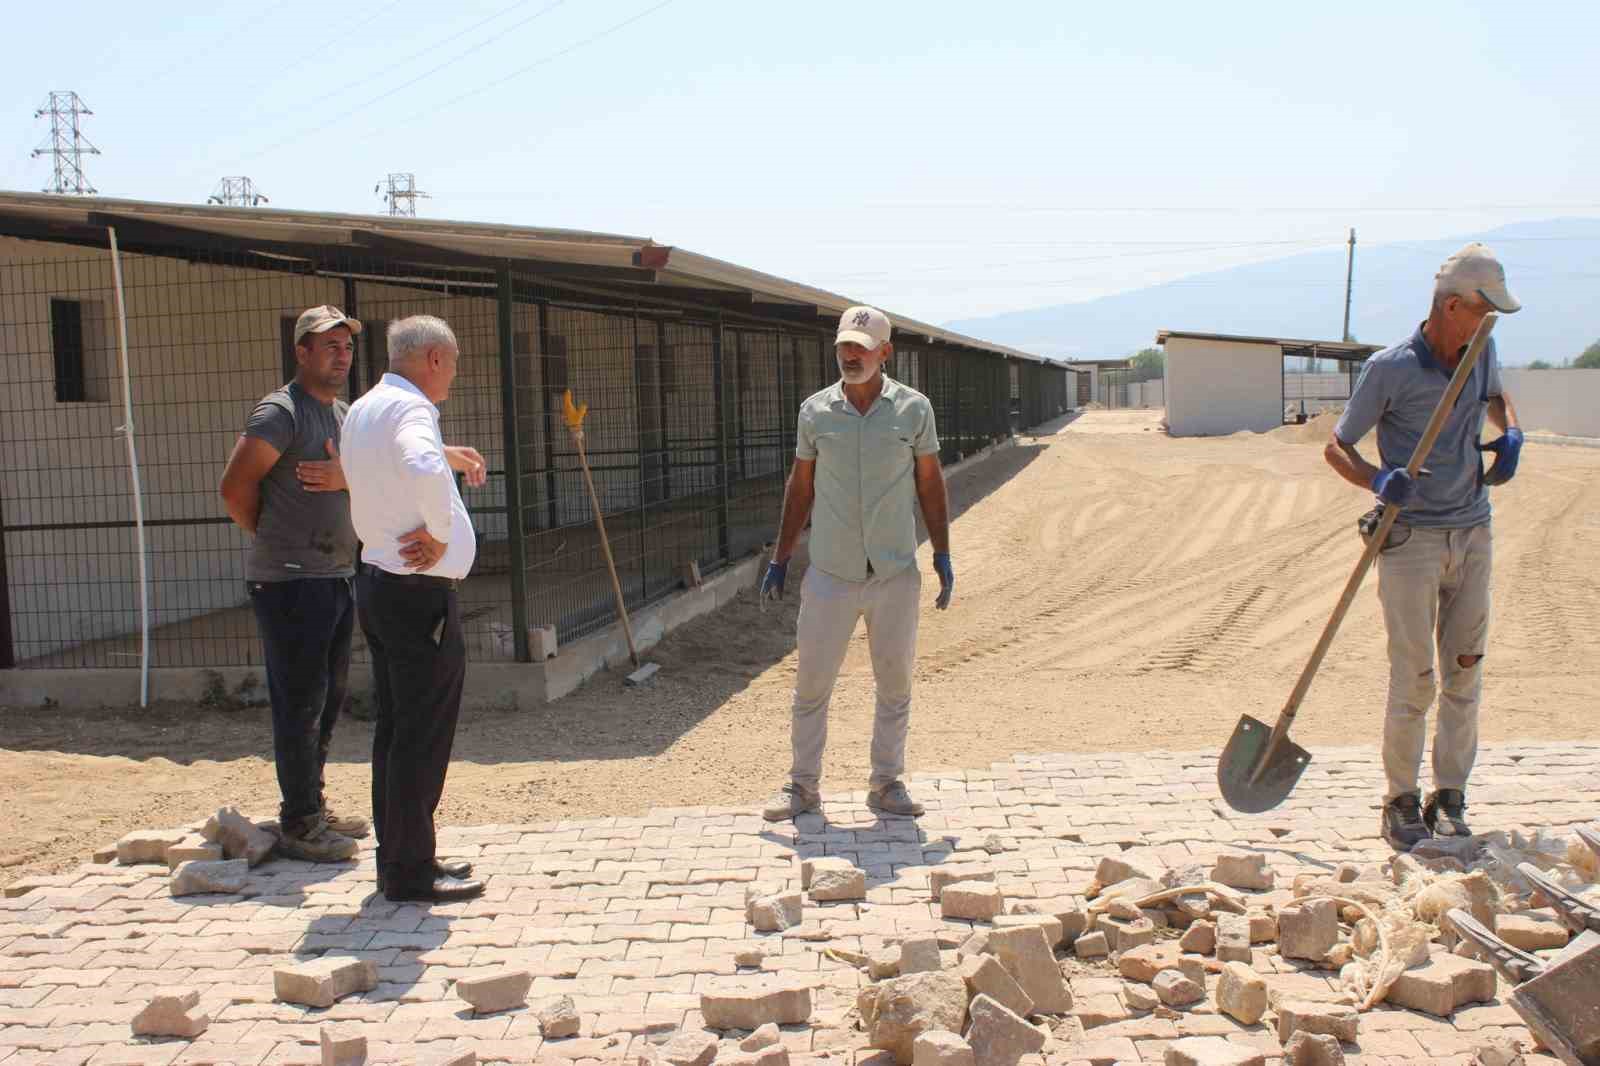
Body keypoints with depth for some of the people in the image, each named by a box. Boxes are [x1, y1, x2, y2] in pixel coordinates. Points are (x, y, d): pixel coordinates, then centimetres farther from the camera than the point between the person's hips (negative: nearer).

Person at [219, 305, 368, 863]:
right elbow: (235, 488, -16)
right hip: (290, 581, -9)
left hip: (336, 576, 9)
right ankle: (298, 826, 6)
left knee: (330, 695, 16)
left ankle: (312, 807, 29)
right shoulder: (281, 411, -12)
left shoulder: (344, 414, 16)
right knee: (301, 702, -4)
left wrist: (342, 477, -10)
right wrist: (272, 538, -2)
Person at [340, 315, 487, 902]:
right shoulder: (409, 407, -17)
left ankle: (399, 858, 26)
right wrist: (440, 534, -24)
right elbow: (423, 469, -38)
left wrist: (452, 455, 27)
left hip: (378, 582, 10)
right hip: (420, 591, -10)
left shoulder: (363, 408, 14)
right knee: (422, 738, -1)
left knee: (395, 729, 16)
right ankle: (411, 872, 8)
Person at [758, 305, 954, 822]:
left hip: (896, 575, 0)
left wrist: (942, 555, 1)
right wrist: (779, 560, 8)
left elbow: (930, 484, 6)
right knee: (811, 682, 5)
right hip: (830, 574, 0)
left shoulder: (914, 408, -1)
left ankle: (886, 784, 23)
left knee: (895, 683, 9)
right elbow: (800, 488, 9)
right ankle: (802, 784, 18)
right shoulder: (815, 410, 1)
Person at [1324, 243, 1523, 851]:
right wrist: (1378, 481, -26)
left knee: (1465, 672, 7)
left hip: (1472, 533, 6)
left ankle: (1450, 800, 18)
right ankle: (1402, 802, 11)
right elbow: (1336, 446, -5)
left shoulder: (1482, 351, 6)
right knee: (1414, 680, -4)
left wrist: (1510, 434, 6)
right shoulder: (1390, 368, -11)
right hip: (1411, 539, -5)